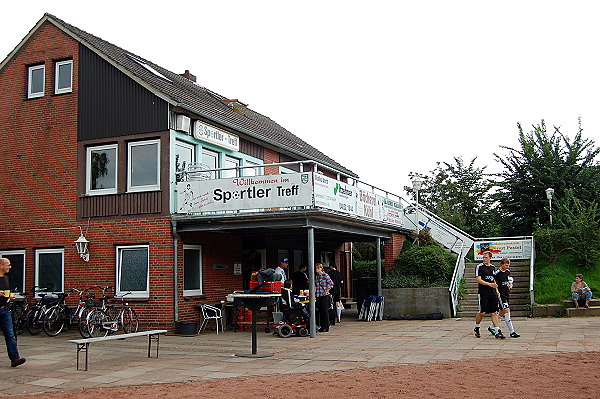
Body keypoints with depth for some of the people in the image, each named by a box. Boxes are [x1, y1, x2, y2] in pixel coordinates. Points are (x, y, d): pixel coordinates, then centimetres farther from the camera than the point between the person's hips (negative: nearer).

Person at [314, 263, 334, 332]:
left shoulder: (325, 275, -5)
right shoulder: (316, 276, 13)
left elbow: (331, 283, -8)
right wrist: (314, 294, 8)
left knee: (325, 311, -5)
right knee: (320, 311, 7)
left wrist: (326, 291, -12)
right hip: (318, 296, 6)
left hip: (324, 296, -6)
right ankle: (322, 326, 13)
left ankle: (326, 327, -1)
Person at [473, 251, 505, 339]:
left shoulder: (492, 267, 15)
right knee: (482, 312, -4)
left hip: (492, 293, 5)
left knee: (494, 312, 1)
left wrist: (496, 289, 15)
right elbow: (478, 279, -11)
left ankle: (497, 331, 2)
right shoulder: (480, 267, -3)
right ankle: (476, 328, 18)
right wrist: (489, 284, -19)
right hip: (483, 293, -5)